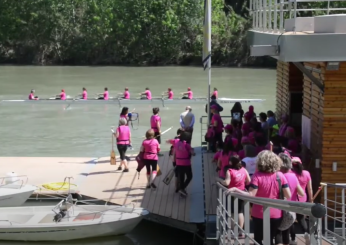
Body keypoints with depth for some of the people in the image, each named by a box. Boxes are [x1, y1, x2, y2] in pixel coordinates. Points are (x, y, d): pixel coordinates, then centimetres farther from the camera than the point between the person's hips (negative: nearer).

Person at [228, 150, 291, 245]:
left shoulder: (257, 176, -15)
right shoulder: (280, 176, -5)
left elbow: (250, 195, -21)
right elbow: (288, 196, -6)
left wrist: (235, 190, -15)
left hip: (260, 214, -3)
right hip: (276, 214, 3)